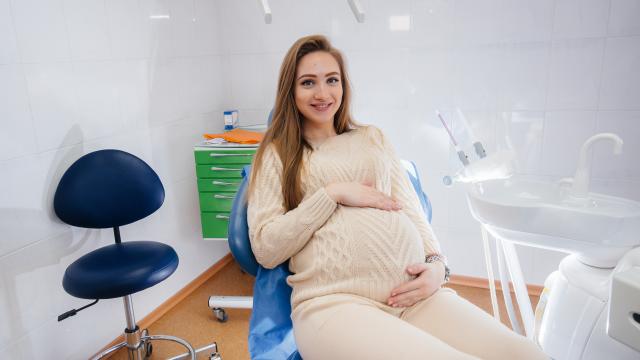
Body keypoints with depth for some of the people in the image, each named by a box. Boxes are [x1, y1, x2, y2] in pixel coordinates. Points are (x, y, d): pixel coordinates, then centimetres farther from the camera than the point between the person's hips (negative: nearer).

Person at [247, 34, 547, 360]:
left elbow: (410, 208, 17)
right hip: (334, 302, -4)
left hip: (412, 294, 5)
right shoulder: (277, 153, 12)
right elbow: (264, 248, 1)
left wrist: (436, 262, -3)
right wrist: (332, 195, -7)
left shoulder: (372, 138, 23)